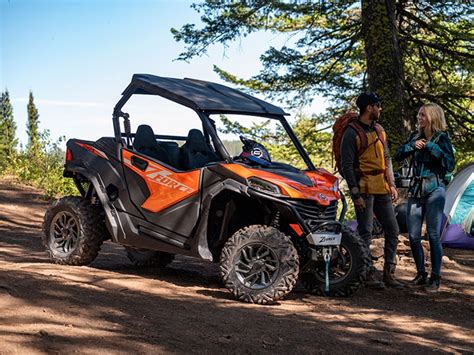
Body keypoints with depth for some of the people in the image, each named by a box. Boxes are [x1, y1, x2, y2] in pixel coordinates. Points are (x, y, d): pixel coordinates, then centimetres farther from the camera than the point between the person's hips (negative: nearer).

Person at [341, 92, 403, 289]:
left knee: (392, 229, 7)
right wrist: (356, 193, -15)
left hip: (382, 189, 7)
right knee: (365, 233, -2)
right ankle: (369, 275, 5)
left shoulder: (379, 130, 14)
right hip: (364, 189, -7)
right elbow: (347, 166, -11)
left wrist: (392, 184, 12)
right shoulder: (352, 133, -9)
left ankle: (389, 274, 15)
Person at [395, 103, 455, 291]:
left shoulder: (442, 137, -4)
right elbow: (398, 155, 8)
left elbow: (449, 165, -13)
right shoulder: (415, 136, 10)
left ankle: (435, 278, 7)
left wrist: (431, 146, -16)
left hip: (434, 189, -5)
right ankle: (421, 274, 19)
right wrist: (412, 145, -7)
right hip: (415, 189, 5)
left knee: (433, 235, -3)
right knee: (413, 235, 5)